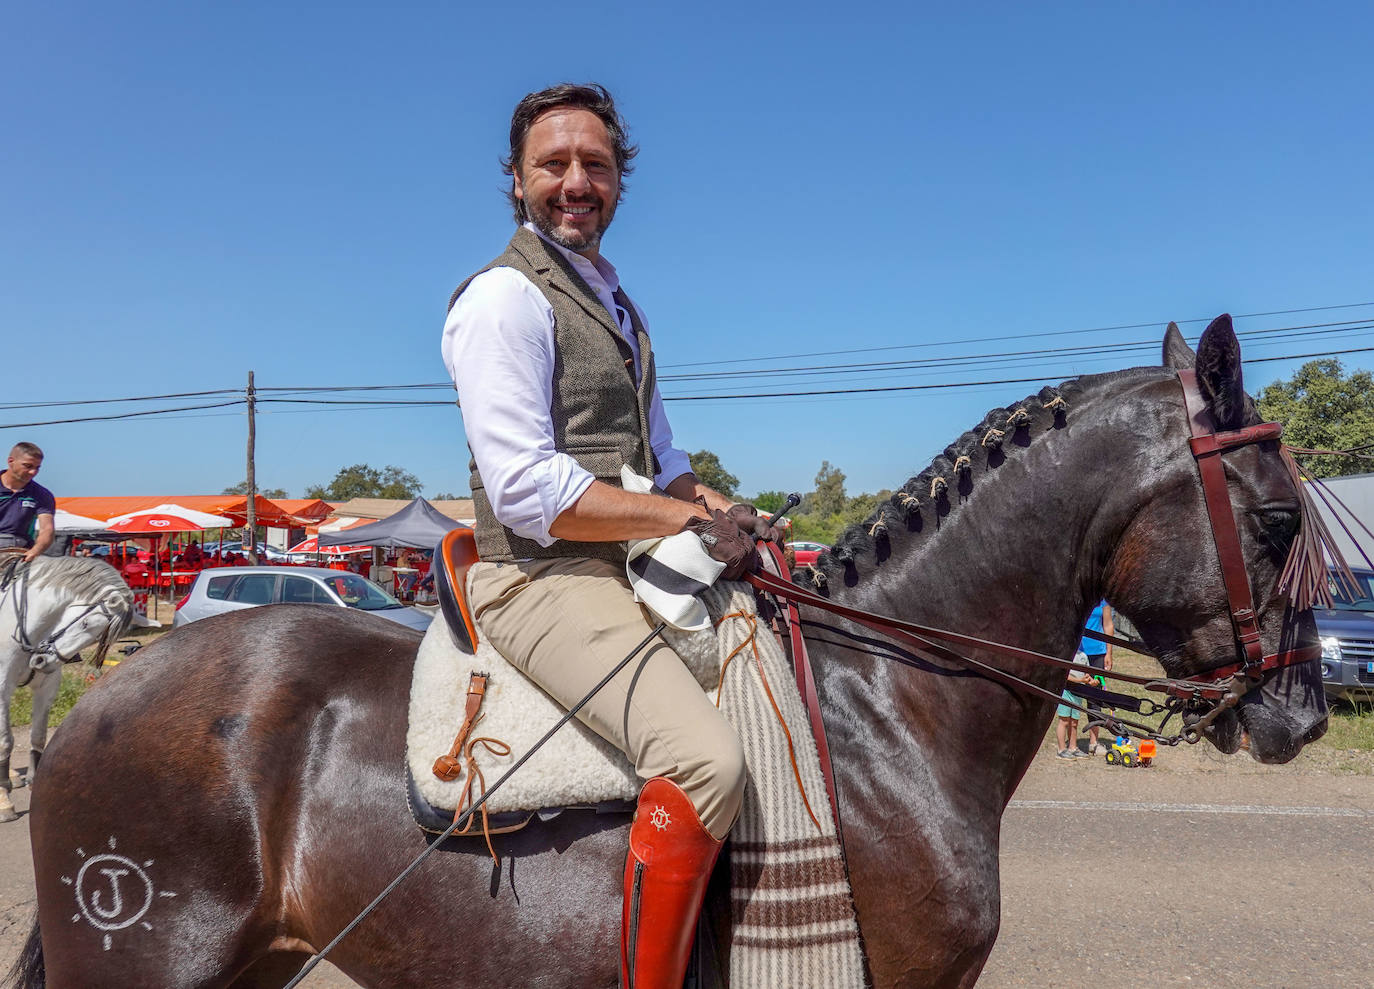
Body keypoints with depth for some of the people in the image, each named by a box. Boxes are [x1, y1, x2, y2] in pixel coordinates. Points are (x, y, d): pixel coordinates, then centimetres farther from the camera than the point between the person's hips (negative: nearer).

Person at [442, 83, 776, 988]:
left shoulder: (618, 303, 20)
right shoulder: (505, 297, -9)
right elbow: (528, 492, -19)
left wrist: (729, 514, 3)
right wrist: (691, 520, -15)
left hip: (631, 571, 10)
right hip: (544, 579, -9)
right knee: (707, 758, -28)